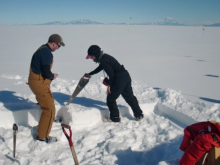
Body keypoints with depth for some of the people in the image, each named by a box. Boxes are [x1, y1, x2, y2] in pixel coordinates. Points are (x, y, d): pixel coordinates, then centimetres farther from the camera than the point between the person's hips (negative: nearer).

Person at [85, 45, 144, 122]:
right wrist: (90, 74, 36)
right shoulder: (105, 57, 13)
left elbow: (111, 74, -20)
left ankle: (115, 117, 18)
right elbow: (100, 68, 31)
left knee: (110, 98, 6)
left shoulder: (103, 61, -18)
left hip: (119, 79, -10)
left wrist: (109, 85, -7)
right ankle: (139, 115, 30)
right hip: (126, 76, 10)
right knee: (129, 97, 21)